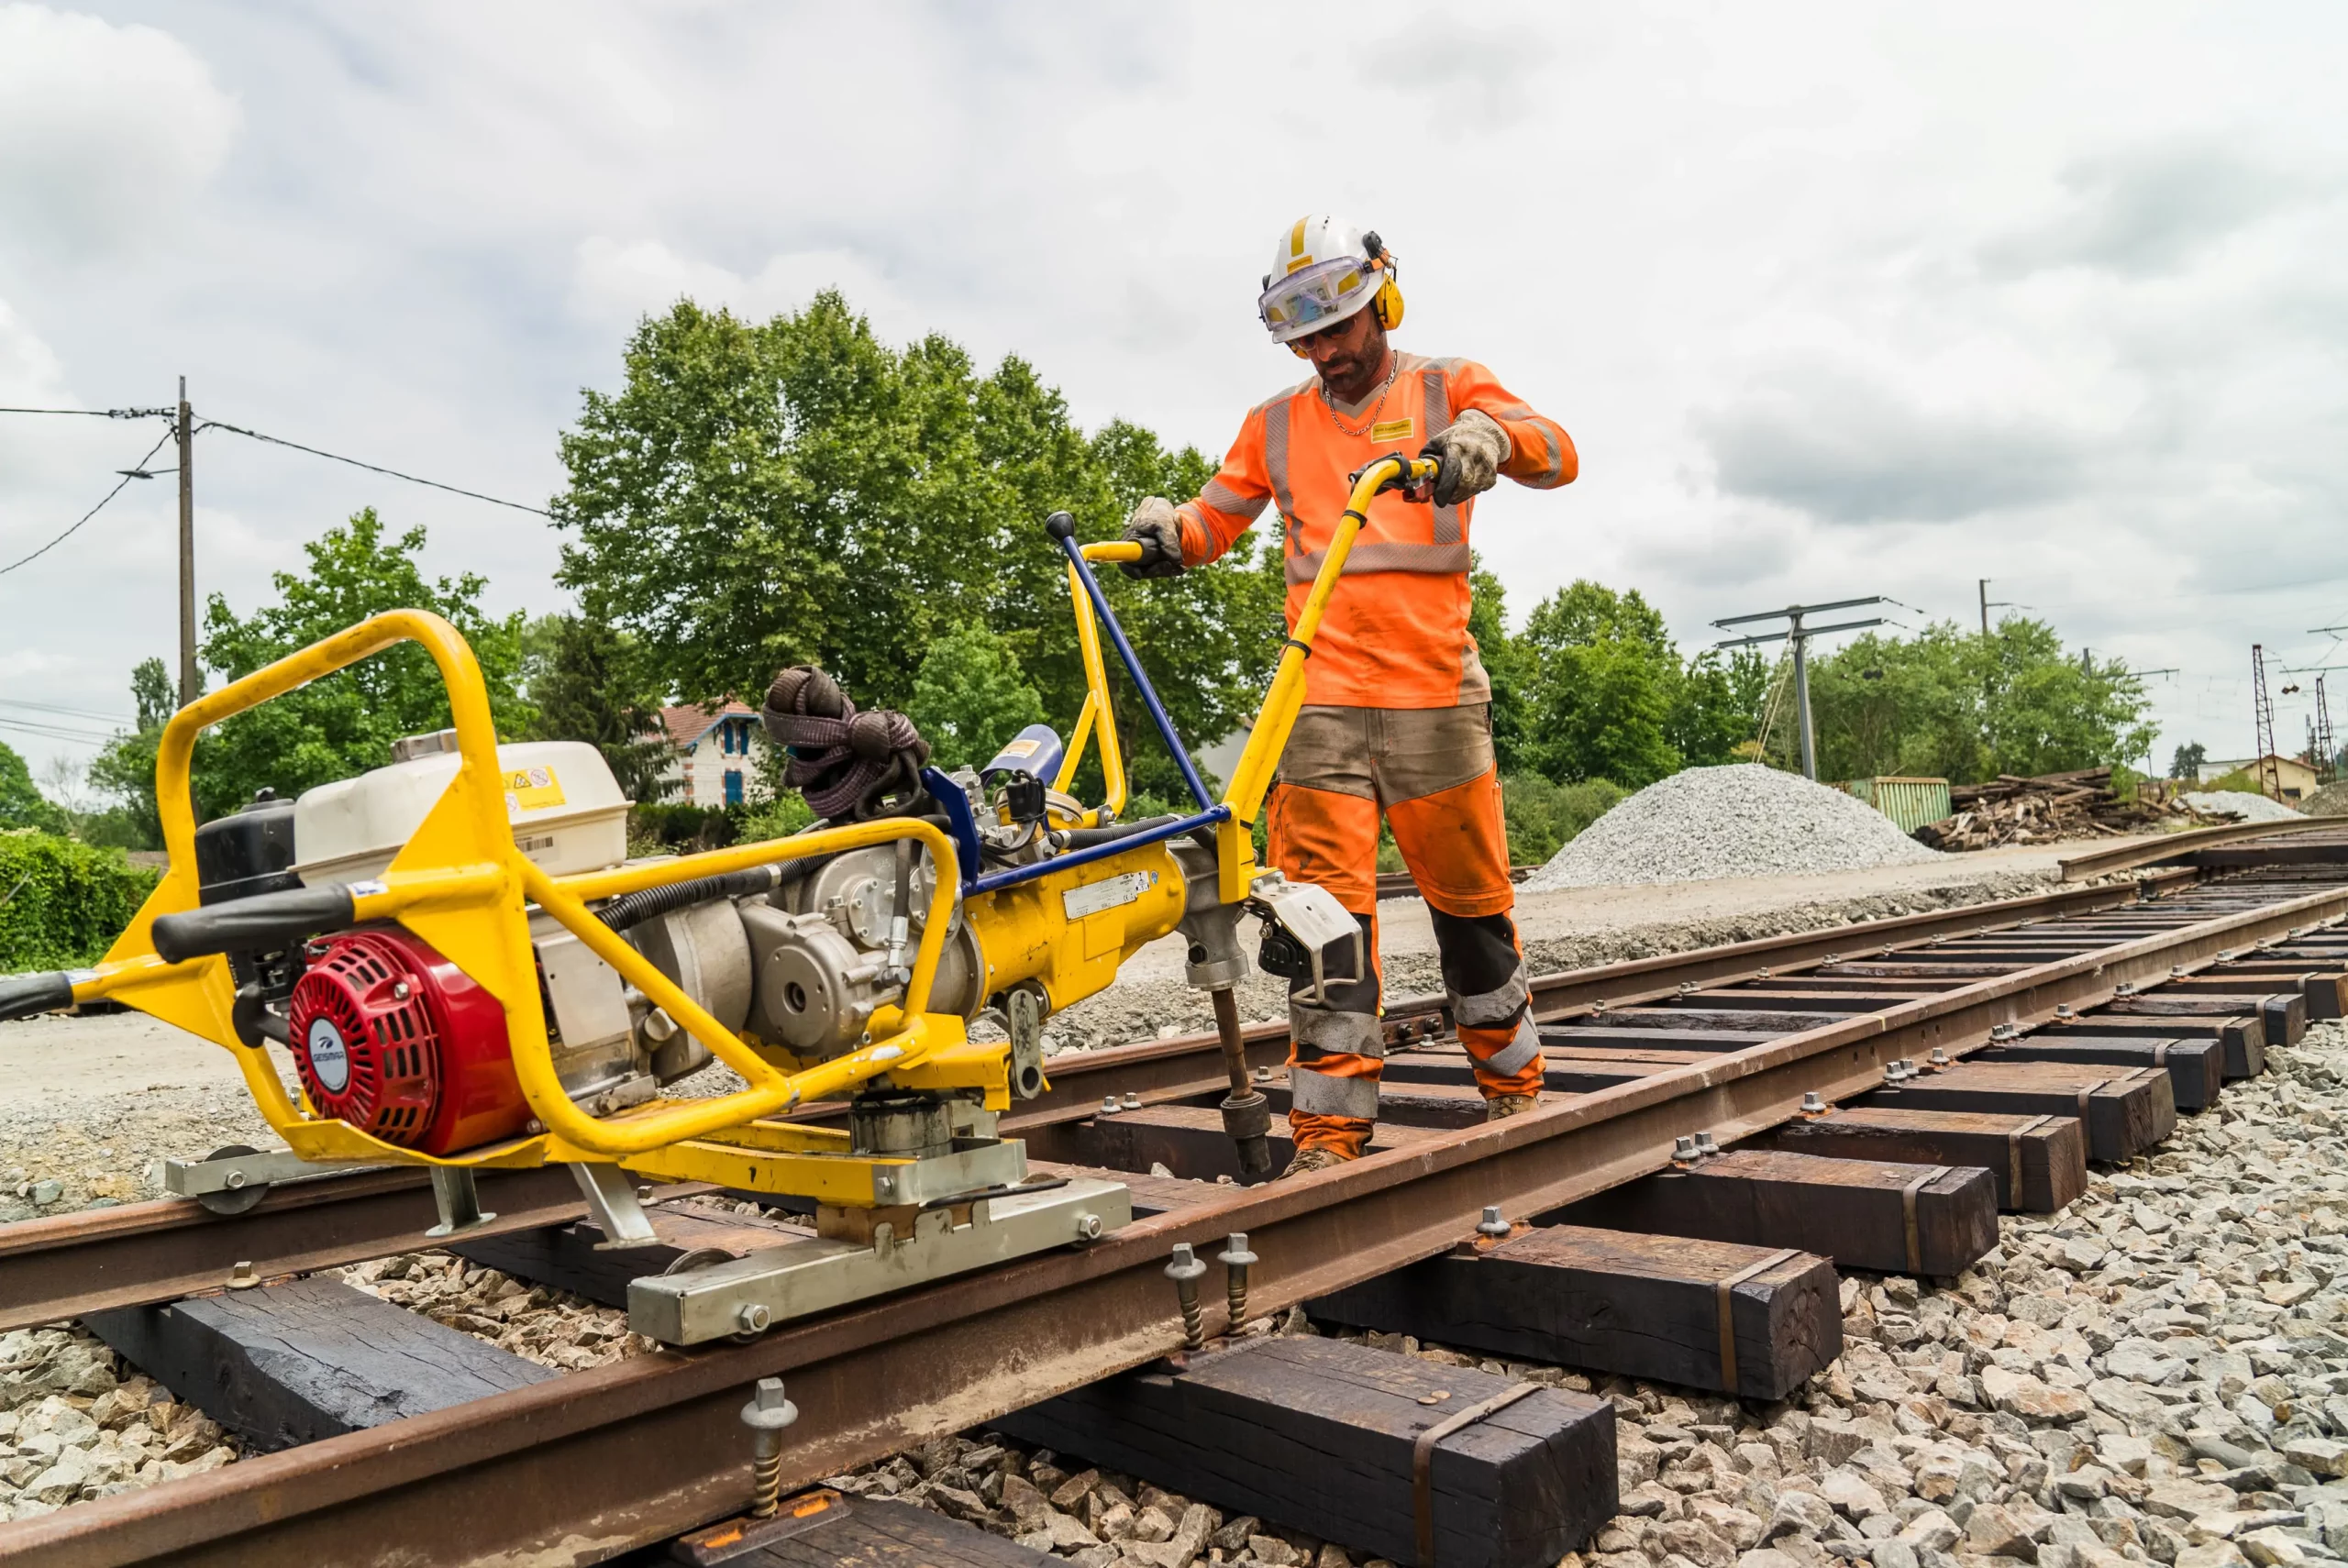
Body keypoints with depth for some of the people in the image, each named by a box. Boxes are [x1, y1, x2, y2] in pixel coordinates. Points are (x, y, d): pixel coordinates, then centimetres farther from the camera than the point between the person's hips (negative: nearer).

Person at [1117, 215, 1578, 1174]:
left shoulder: (1446, 388, 11)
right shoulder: (1275, 425, 19)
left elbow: (1559, 456, -2)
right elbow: (1216, 517, 19)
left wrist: (1489, 434, -23)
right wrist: (1167, 532, -4)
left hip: (1434, 695, -1)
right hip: (1319, 699, 2)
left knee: (1470, 897, 6)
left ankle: (1512, 1084, 27)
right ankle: (1331, 1129, 1)